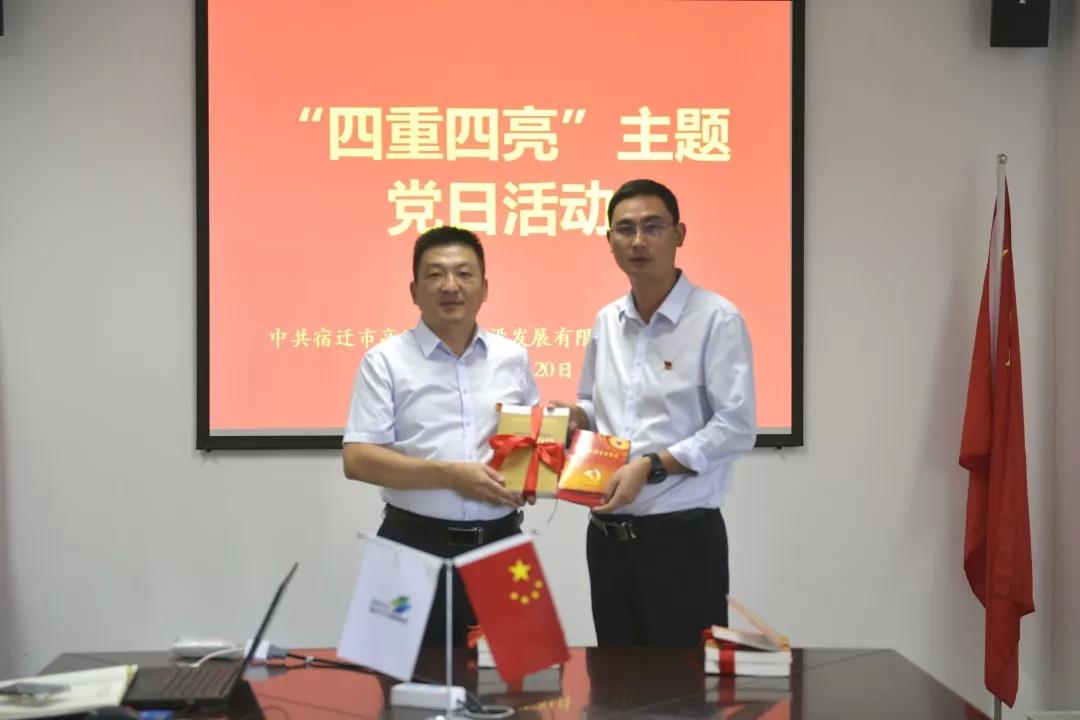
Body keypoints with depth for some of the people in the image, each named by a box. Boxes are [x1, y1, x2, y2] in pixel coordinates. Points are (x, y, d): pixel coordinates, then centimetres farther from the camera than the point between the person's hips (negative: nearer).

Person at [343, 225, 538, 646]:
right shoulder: (386, 361, -1)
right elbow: (357, 460, -9)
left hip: (499, 543, 3)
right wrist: (450, 474, -17)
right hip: (418, 545, -3)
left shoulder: (513, 357, 10)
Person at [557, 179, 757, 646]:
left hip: (682, 534, -6)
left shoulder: (717, 319, -9)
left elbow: (736, 428, -15)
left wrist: (650, 466, -20)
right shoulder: (606, 322, 11)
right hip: (607, 534, 6)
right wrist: (572, 416, 0)